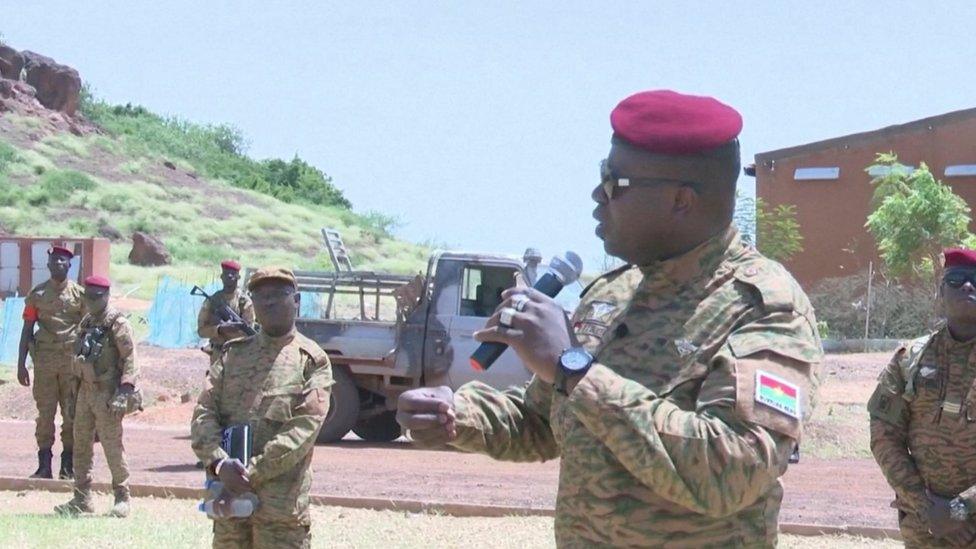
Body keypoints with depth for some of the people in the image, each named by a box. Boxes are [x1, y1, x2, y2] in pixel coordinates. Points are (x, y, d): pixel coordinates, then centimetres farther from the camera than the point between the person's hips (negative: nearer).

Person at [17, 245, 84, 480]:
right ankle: (44, 465, 5)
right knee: (45, 412, 1)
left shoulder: (79, 293, 5)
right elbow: (27, 330, 7)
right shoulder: (37, 294, 6)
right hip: (44, 359, 0)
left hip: (72, 358, 0)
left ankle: (68, 465, 9)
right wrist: (21, 364, 2)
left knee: (72, 413, 2)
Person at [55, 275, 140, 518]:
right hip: (86, 389, 8)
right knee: (81, 444, 11)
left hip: (107, 393, -8)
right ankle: (82, 498, 19)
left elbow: (130, 357, -15)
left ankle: (122, 499, 3)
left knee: (112, 446, -6)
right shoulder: (86, 322, 14)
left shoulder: (117, 323, -10)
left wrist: (125, 390, -22)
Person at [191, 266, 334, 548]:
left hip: (281, 503, -4)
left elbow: (303, 430, -11)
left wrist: (250, 475, -17)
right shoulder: (232, 354, 13)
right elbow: (203, 413, 3)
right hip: (227, 497, 4)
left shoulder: (311, 361, 0)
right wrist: (220, 463, -16)